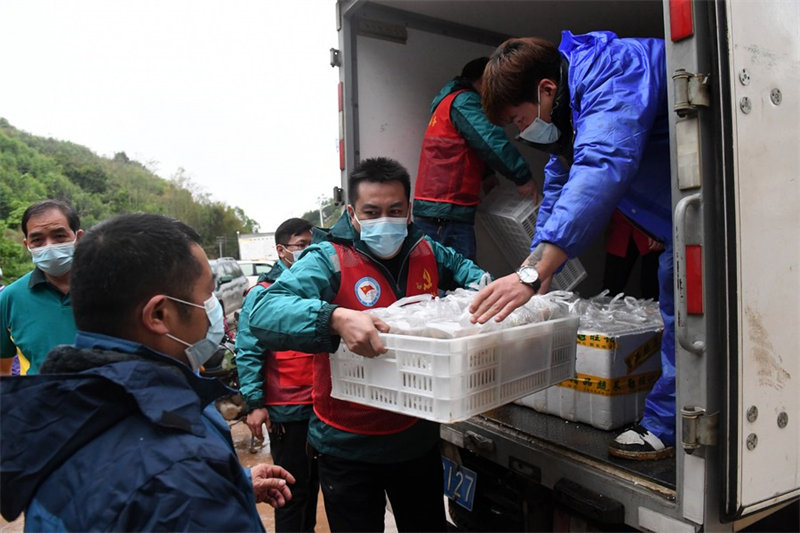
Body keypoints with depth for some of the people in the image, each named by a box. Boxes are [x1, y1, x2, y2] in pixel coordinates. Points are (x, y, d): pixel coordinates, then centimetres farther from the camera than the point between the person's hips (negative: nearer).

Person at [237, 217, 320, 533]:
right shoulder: (263, 293, -9)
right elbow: (248, 353, -11)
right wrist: (255, 404, -14)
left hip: (324, 405, 6)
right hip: (287, 410, -6)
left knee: (314, 482, 20)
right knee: (294, 490, 7)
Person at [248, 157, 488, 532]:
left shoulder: (426, 252, -1)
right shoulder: (328, 260, -18)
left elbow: (461, 266, 22)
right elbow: (264, 311, -33)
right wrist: (337, 318, -49)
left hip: (419, 435, 6)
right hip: (350, 447, -5)